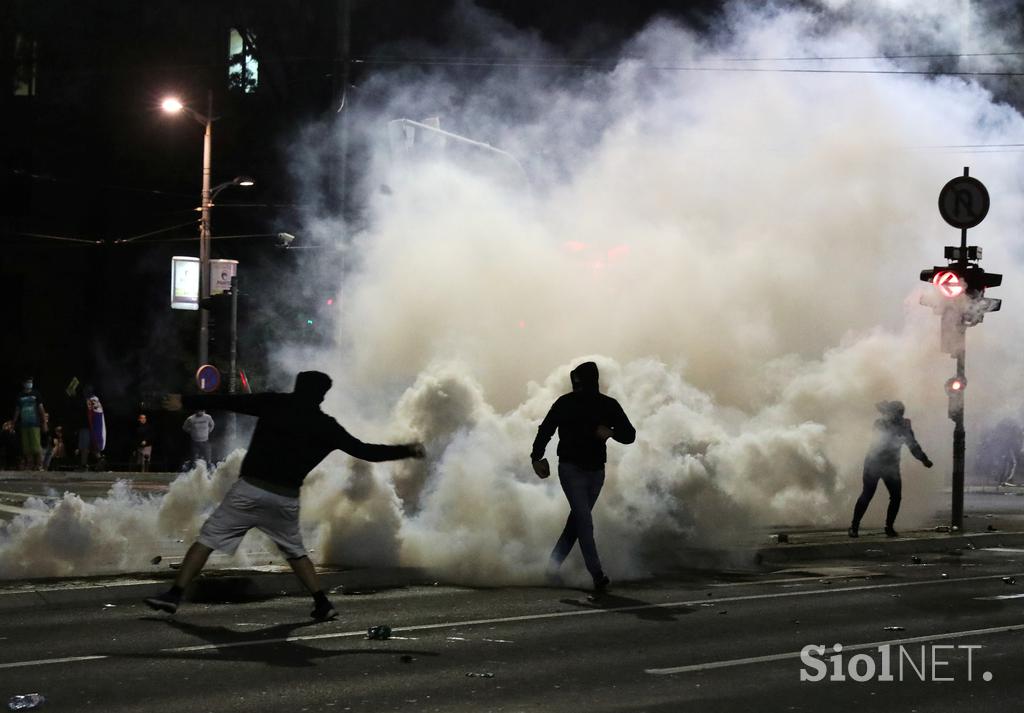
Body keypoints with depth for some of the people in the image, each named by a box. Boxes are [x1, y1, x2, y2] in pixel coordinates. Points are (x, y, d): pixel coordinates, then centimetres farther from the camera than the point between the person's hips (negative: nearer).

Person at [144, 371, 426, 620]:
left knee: (208, 538, 1)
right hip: (285, 498, 2)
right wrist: (407, 450, 17)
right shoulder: (326, 427, 6)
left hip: (250, 489, -2)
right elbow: (365, 451, 8)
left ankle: (174, 595, -8)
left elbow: (228, 401, 6)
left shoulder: (274, 404, 5)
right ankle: (322, 604, 17)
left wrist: (185, 400, 14)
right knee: (294, 550, 23)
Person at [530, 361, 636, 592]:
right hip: (571, 469, -3)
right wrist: (536, 457, 6)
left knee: (578, 519, 9)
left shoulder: (608, 405, 2)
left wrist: (611, 432, -18)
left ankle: (553, 566, 22)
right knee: (584, 519, -13)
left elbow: (629, 435, 1)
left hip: (595, 471, 3)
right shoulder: (565, 403, -1)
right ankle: (597, 575, -17)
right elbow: (545, 430, 9)